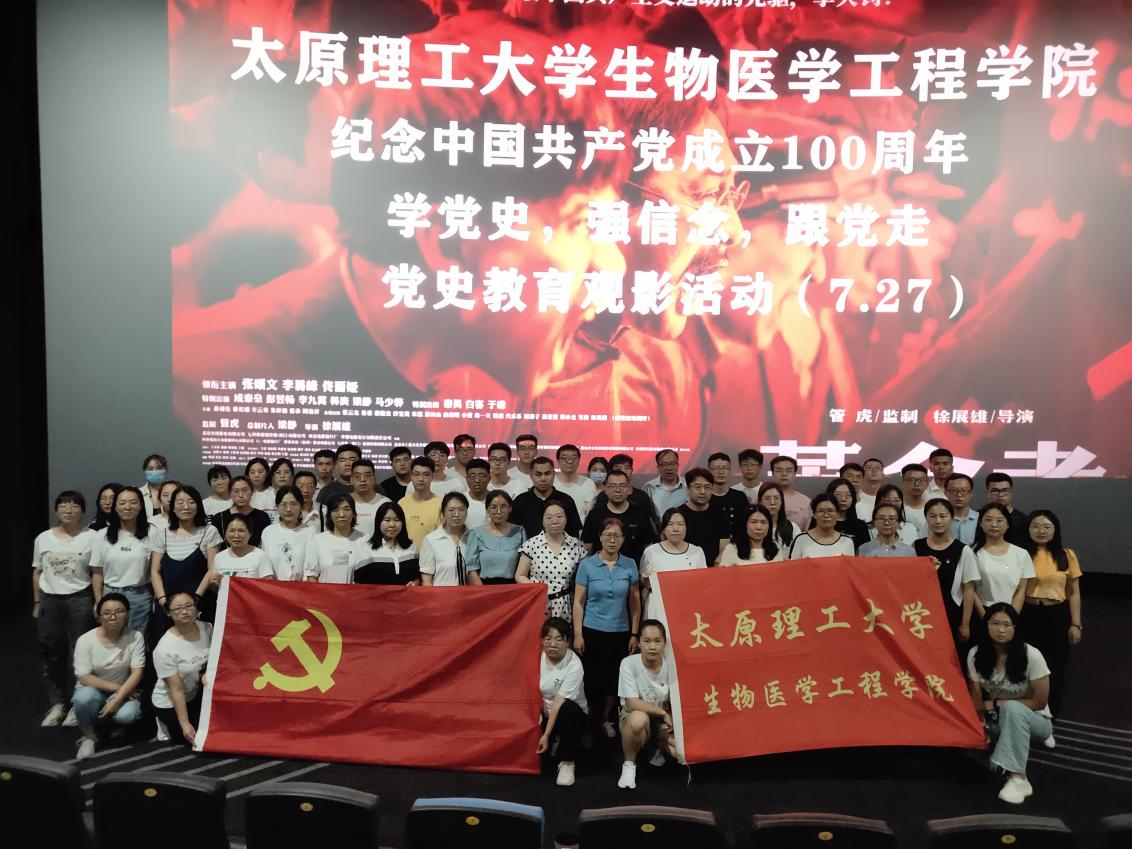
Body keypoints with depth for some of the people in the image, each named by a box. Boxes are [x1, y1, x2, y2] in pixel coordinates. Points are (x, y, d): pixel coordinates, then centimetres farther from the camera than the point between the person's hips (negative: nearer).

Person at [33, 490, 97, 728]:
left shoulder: (91, 537, -4)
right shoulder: (43, 539, 6)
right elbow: (37, 573, 13)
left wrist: (98, 603, -6)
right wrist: (37, 603, 11)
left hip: (79, 600, -3)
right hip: (49, 600, 4)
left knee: (78, 653, -1)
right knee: (52, 653, 8)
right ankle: (57, 704, 20)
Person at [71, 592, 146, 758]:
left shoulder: (135, 637, -13)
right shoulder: (86, 640, -14)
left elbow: (137, 673, -16)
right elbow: (83, 678, -16)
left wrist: (117, 699, -27)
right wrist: (116, 687, -20)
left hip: (122, 692, 1)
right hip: (94, 690, -1)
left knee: (128, 715, -31)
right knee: (85, 697, -37)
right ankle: (89, 735, -6)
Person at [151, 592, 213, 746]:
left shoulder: (207, 628, -11)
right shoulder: (164, 649, -25)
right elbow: (176, 690, -21)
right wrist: (184, 724, -19)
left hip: (198, 695, 4)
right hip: (170, 703, -4)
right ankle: (168, 725, 13)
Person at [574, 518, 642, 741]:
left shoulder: (629, 565, 1)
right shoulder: (587, 565, -4)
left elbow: (635, 602, 7)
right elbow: (578, 602, -2)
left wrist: (635, 634, 4)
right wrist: (577, 635, -6)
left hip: (620, 632, 2)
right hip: (593, 631, -2)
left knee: (614, 680, 8)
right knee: (594, 679, 3)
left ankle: (606, 720, 27)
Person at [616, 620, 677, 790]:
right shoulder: (629, 664, -19)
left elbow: (676, 704, 1)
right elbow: (632, 704, -22)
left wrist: (671, 720, -16)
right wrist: (663, 713, -17)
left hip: (663, 724, 4)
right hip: (633, 720, -3)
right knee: (638, 717, -39)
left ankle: (661, 747, 15)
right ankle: (629, 764, -10)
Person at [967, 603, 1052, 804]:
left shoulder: (1031, 655, -22)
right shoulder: (976, 654, -13)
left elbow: (1039, 702, -15)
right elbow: (977, 699, -8)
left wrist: (996, 703, -17)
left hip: (1034, 720, -3)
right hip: (998, 722, 3)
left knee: (1012, 708, -37)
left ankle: (1019, 778, -30)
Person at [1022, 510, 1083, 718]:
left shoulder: (1067, 555, 2)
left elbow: (1074, 593, 5)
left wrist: (1075, 624, 1)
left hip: (1058, 616, 1)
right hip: (1028, 615, -1)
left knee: (1055, 666, 11)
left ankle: (1050, 713, 29)